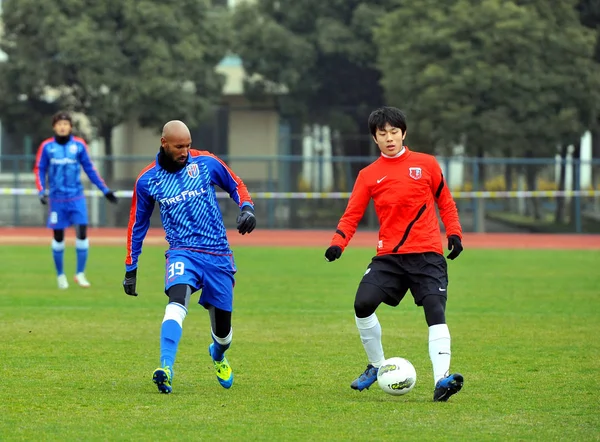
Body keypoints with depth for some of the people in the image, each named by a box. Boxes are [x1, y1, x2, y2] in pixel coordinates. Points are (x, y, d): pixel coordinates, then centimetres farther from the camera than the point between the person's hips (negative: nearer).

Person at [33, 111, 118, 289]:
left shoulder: (79, 145, 0)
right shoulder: (47, 146, -2)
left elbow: (90, 169, 8)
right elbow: (39, 170, 4)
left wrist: (105, 190, 8)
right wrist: (41, 191, -11)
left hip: (76, 198, 0)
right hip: (57, 199, 0)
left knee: (82, 233, -9)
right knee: (58, 237, 4)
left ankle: (80, 273, 2)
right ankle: (60, 275, 19)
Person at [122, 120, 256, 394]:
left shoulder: (206, 163, 0)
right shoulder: (147, 180, 2)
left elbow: (235, 185, 16)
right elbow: (137, 224, 13)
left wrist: (247, 208, -6)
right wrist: (131, 269, 15)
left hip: (218, 255, 1)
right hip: (182, 253, -1)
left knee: (222, 327, 8)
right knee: (177, 302, -32)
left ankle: (218, 355, 45)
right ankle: (166, 370, -43)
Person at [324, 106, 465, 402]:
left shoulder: (426, 164, 6)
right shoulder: (369, 175, 7)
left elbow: (445, 202, 15)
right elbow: (352, 214, 4)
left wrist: (454, 234, 2)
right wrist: (338, 243, -13)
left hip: (427, 255, -2)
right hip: (389, 255, 2)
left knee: (435, 311, -18)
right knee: (363, 303, -15)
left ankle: (441, 379, -25)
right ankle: (376, 366, 7)